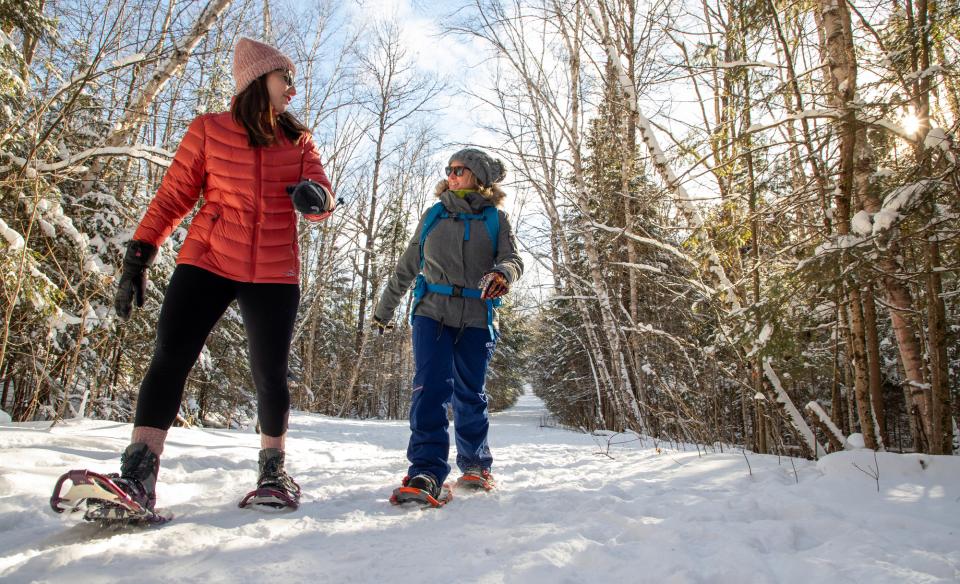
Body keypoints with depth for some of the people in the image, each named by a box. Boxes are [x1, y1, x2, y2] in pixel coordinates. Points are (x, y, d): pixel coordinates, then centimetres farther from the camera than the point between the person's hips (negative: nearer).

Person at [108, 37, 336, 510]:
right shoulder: (208, 131, 6)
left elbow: (322, 197, 0)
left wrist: (316, 196, -25)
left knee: (271, 375, 2)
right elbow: (172, 198, 6)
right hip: (207, 262, -1)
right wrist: (137, 258, 1)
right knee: (169, 357, -12)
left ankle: (272, 470, 20)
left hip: (274, 274, 1)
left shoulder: (298, 140, 11)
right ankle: (137, 478, -9)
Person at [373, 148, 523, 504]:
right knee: (431, 387, -14)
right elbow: (407, 267, 20)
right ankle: (426, 472, -14)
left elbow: (513, 259, -4)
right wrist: (384, 309, 24)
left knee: (470, 395, 5)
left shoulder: (495, 219, 9)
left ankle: (475, 465, 24)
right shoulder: (433, 216, 14)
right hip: (431, 313, 1)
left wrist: (502, 274, -29)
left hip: (476, 320, -1)